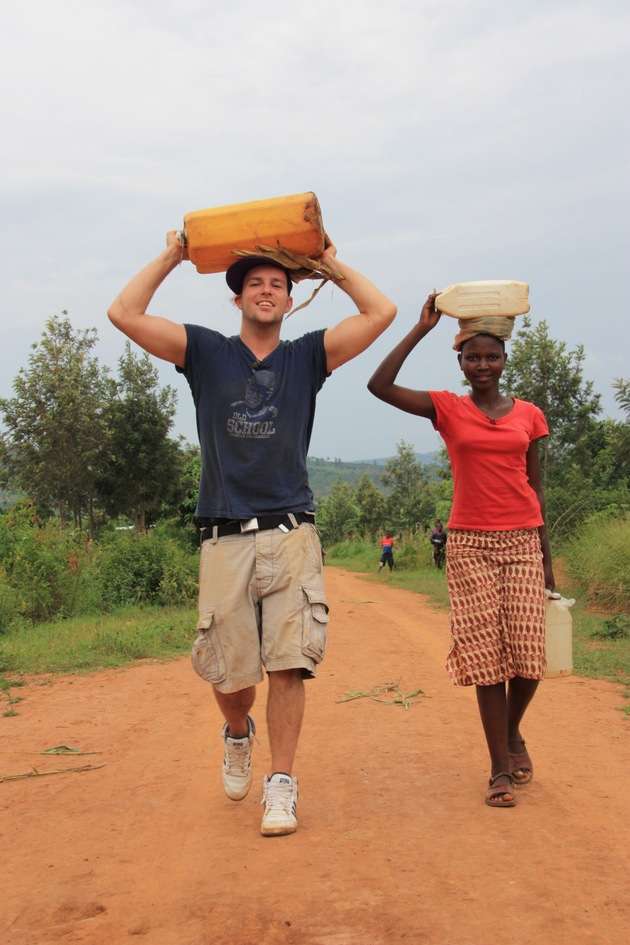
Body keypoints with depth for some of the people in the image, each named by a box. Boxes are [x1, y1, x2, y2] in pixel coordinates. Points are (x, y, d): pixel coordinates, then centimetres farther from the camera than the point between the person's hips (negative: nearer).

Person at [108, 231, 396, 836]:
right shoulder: (205, 352, 10)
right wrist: (172, 256, 9)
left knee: (289, 663, -6)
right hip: (225, 537, 0)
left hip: (292, 534, 0)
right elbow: (125, 314, 1)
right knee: (229, 671, 5)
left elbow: (381, 313, 4)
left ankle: (280, 785, 5)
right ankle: (238, 734, 38)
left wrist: (331, 264, 12)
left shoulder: (307, 356, 11)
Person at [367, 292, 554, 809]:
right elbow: (380, 386, -11)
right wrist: (423, 328, -9)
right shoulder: (447, 409, 3)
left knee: (526, 652, -3)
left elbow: (534, 487, 12)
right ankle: (500, 767, 8)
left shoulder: (528, 415, 9)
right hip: (470, 544, -2)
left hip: (523, 542, 2)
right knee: (486, 654, -3)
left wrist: (548, 557, 10)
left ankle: (514, 734, 28)